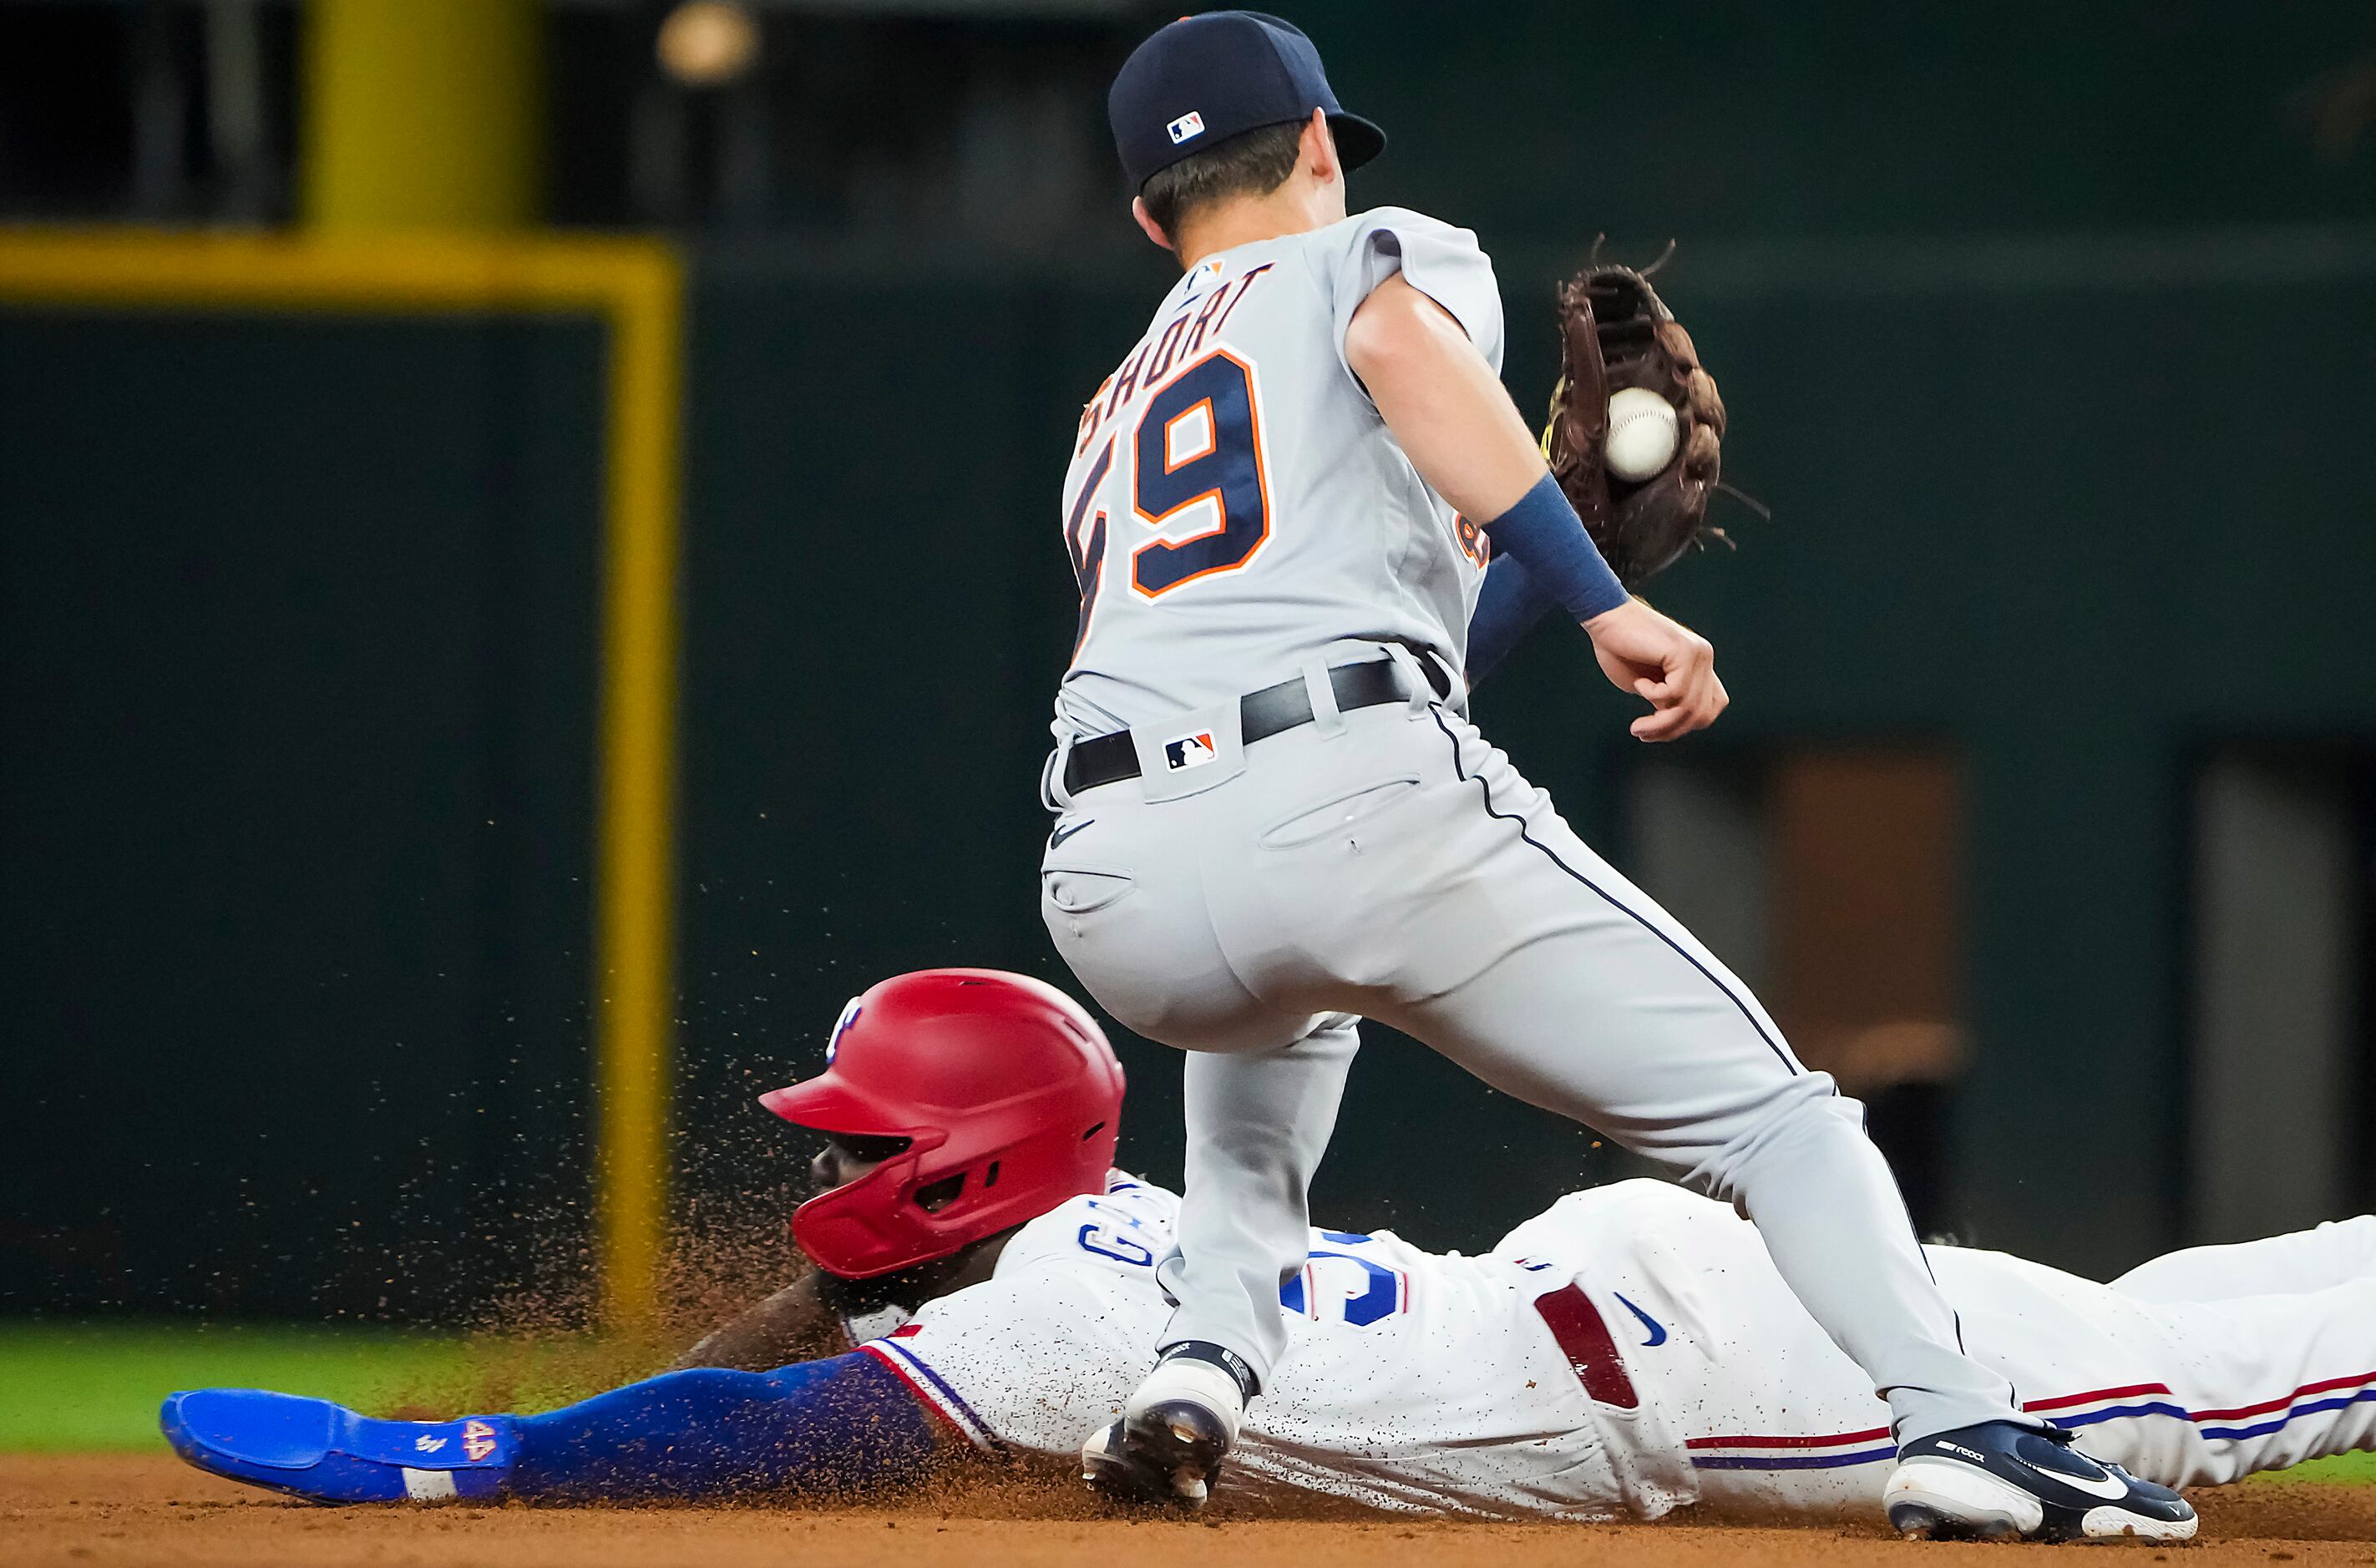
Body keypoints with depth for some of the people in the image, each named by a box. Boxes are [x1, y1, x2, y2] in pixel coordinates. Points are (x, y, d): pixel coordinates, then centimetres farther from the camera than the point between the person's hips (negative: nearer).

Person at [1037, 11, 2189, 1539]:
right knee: (1765, 1109, 3)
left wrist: (1483, 565, 45)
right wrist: (1603, 601, -13)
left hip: (1117, 894, 5)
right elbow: (1398, 337, -8)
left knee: (1274, 1014, 41)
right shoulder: (1392, 252, 20)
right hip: (1357, 806, -5)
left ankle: (1205, 1363, 19)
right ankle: (1959, 1422, -20)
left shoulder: (1111, 424, 35)